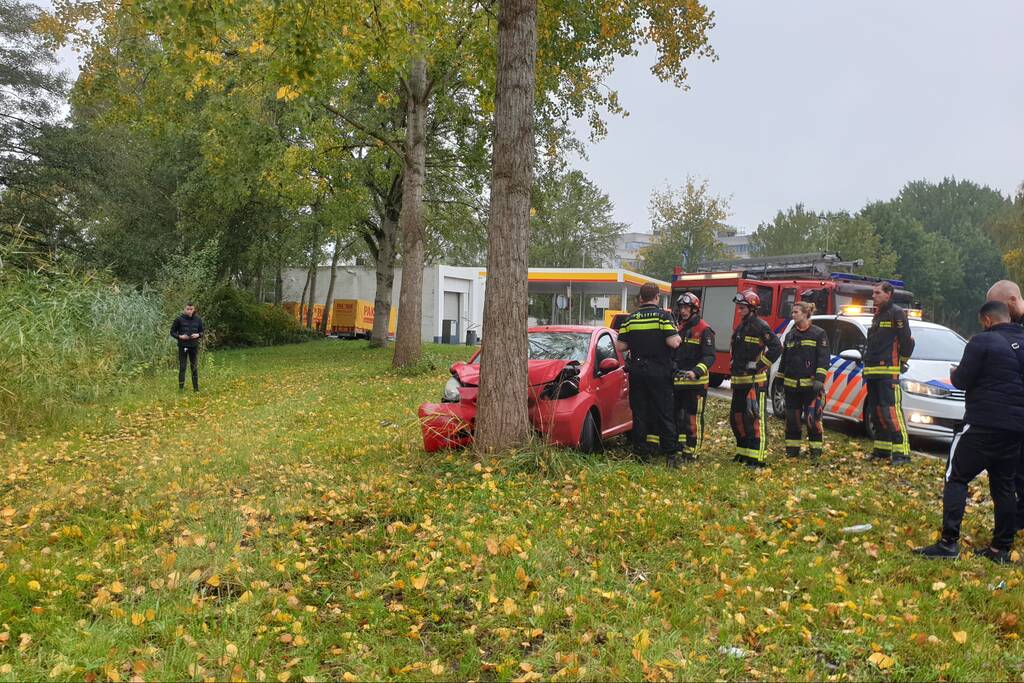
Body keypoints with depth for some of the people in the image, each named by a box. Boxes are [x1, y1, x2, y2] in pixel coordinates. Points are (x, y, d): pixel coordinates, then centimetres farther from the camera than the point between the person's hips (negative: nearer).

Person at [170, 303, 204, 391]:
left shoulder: (198, 319, 3)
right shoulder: (179, 319, -4)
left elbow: (202, 332, 12)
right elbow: (172, 332, 2)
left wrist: (198, 335, -10)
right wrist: (180, 336, -15)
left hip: (194, 346, 2)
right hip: (182, 346, -2)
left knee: (195, 368, 8)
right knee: (182, 367, 1)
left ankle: (196, 387, 15)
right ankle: (181, 387, 8)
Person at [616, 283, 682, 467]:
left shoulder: (631, 318, 4)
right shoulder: (663, 315, -6)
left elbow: (620, 346, 3)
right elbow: (673, 342, -15)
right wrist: (678, 337, 7)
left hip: (637, 371, 3)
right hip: (659, 371, -2)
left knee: (639, 413, 8)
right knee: (664, 413, 3)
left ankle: (642, 453, 11)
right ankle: (670, 454, 3)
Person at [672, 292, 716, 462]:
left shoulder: (704, 330, -6)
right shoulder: (678, 328, 16)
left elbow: (710, 356, -14)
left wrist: (696, 372, -27)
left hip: (696, 382, -7)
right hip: (677, 381, 7)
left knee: (693, 418, -2)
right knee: (677, 416, 11)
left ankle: (692, 452, 4)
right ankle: (678, 448, 21)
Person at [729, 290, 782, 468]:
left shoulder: (760, 327, -9)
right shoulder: (740, 328, 18)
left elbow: (777, 347, -18)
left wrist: (760, 364, -17)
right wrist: (733, 371, 20)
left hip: (755, 380, -9)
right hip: (739, 380, 9)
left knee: (755, 418, -10)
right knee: (736, 416, 13)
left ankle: (758, 457, -8)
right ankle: (744, 452, 25)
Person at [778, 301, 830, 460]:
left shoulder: (819, 334, -1)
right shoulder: (790, 335, 14)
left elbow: (823, 359, -6)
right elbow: (784, 359, 19)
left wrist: (819, 379, -15)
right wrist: (780, 379, 16)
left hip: (810, 385, -5)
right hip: (791, 385, 5)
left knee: (812, 418, -4)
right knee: (792, 418, 8)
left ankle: (815, 450, 7)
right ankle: (792, 448, 17)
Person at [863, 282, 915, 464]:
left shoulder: (896, 313, -7)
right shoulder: (877, 315, 21)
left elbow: (906, 340, -11)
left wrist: (901, 361, -2)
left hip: (889, 371, -9)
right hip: (872, 371, 9)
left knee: (892, 411, -14)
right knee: (876, 411, 11)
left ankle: (901, 452, -13)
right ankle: (882, 449, 19)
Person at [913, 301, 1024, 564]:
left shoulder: (983, 342, -10)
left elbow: (962, 381, -11)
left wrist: (955, 373, 10)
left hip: (984, 423, -7)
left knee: (956, 477, -1)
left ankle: (949, 542, -8)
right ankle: (1001, 548, 15)